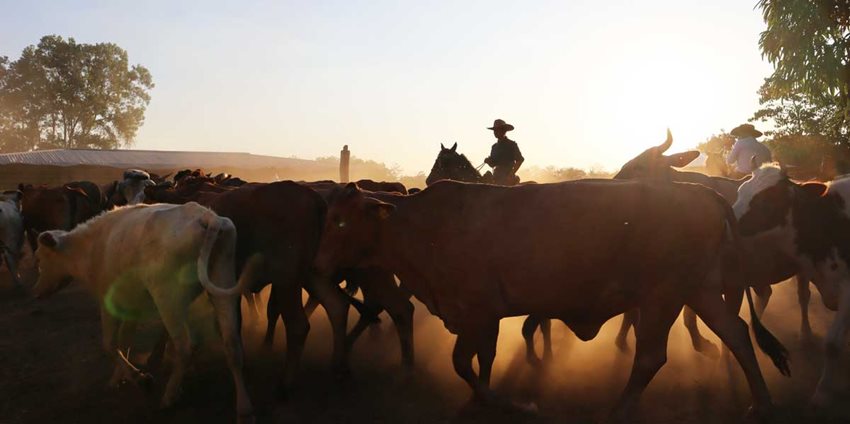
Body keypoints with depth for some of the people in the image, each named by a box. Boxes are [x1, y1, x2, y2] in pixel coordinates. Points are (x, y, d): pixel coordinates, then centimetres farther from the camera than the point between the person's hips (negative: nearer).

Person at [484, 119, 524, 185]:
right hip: (497, 178, 7)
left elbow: (520, 160, -11)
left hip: (508, 178, -7)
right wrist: (488, 161, -3)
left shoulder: (511, 144, -4)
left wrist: (511, 174, -17)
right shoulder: (495, 146, 15)